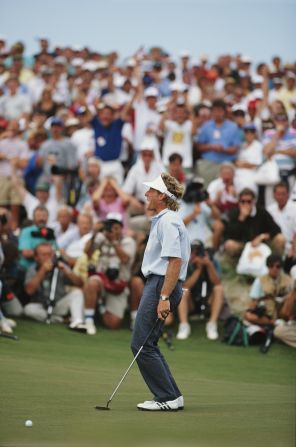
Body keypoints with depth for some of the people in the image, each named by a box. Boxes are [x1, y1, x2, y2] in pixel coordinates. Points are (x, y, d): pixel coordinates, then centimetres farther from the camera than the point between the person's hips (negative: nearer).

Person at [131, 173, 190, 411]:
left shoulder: (168, 221, -14)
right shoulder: (164, 219, 19)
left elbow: (175, 261, -23)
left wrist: (164, 297, -26)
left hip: (162, 285, -11)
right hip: (157, 284, 11)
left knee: (142, 344, -9)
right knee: (147, 345, 12)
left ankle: (167, 397, -7)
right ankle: (171, 395, 13)